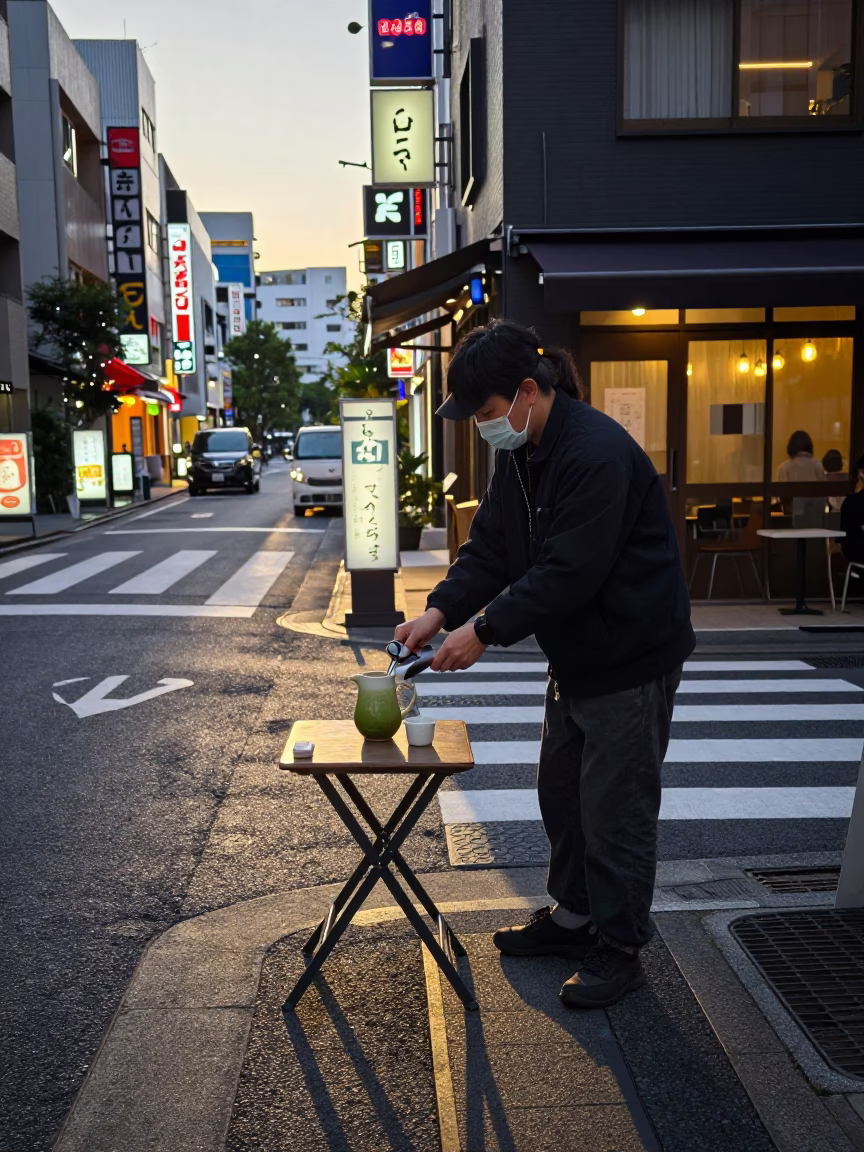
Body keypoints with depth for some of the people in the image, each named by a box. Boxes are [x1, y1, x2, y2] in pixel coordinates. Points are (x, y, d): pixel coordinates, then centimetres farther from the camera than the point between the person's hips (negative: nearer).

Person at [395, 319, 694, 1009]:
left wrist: (485, 629, -25)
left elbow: (568, 572, -29)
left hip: (633, 656, -10)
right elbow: (491, 548, 5)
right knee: (562, 793, 20)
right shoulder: (519, 453, 4)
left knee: (615, 808, 1)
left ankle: (620, 951, 18)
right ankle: (573, 915, 38)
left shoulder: (598, 454, -26)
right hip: (575, 655, 10)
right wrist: (442, 610, -9)